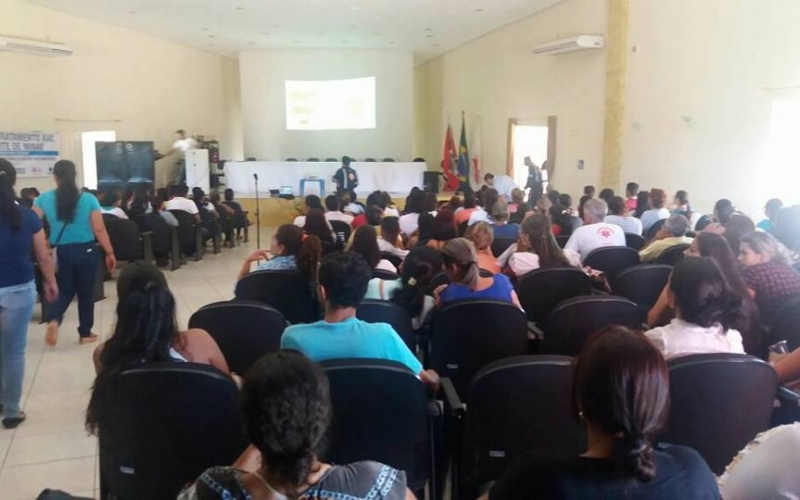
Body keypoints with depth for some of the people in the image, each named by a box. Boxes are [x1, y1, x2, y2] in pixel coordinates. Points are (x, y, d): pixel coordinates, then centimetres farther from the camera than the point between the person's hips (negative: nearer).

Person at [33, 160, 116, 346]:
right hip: (86, 251, -1)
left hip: (60, 252, 2)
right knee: (86, 292, 12)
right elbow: (99, 230, -7)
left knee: (64, 291, 17)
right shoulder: (89, 199, -7)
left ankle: (53, 320, -11)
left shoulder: (44, 199, -3)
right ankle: (85, 333, 20)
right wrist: (110, 253, 1)